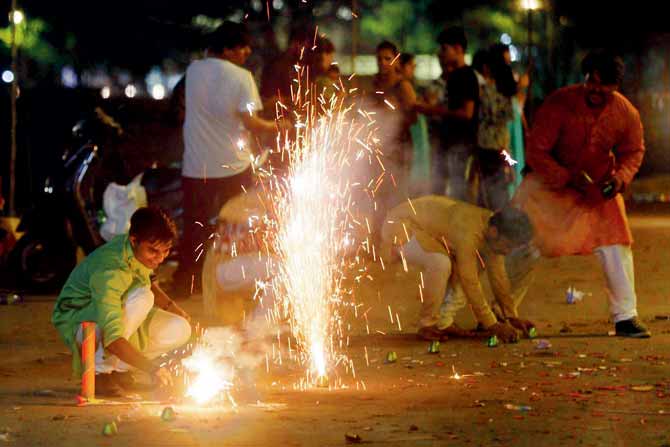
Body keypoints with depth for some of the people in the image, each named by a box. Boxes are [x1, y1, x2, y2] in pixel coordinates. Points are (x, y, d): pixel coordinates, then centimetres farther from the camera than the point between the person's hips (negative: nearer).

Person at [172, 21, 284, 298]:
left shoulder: (193, 70, 0)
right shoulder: (241, 77, -13)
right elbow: (250, 122, -17)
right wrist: (274, 127, 0)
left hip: (196, 167, 3)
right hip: (233, 167, -3)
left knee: (195, 228, 12)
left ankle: (185, 283, 14)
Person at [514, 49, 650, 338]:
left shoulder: (626, 114, -15)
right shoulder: (558, 104, -26)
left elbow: (633, 151, 3)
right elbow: (535, 152, -22)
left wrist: (621, 176, -18)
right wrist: (567, 177, -34)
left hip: (598, 185, 3)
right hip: (550, 181, -3)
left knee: (616, 246, -5)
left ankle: (625, 317, 7)